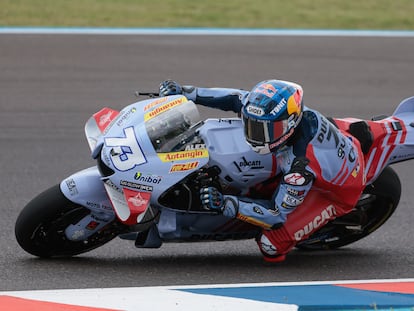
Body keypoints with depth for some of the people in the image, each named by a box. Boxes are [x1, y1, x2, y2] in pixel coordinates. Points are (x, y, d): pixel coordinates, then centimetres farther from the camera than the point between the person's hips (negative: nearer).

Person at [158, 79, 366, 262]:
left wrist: (226, 205, -41)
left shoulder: (301, 164, -43)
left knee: (271, 245, -18)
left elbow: (278, 214, -32)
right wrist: (187, 92, -13)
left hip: (338, 193, -7)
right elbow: (237, 98, -9)